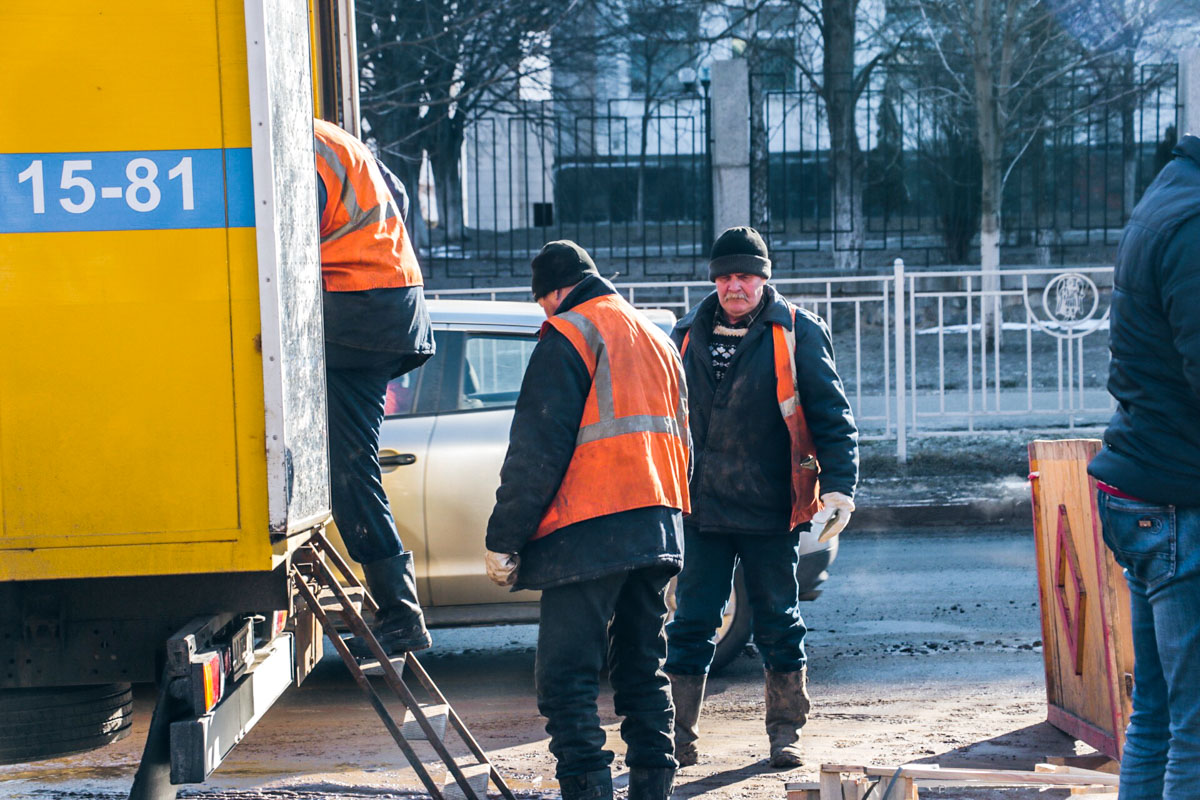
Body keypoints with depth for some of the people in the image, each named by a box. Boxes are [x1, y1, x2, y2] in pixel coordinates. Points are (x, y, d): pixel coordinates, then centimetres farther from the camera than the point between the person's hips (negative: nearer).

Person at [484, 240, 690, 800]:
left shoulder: (568, 337, -5)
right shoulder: (657, 339, 20)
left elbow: (535, 451, -10)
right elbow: (679, 439, 24)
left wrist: (503, 539, -7)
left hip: (589, 533, -8)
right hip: (658, 528, 8)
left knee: (566, 677, -7)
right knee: (642, 671, 15)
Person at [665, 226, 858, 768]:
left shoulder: (796, 333, -3)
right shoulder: (689, 336, 8)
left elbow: (832, 415, -4)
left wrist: (838, 485, -13)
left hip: (770, 511, -2)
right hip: (701, 509, 3)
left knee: (778, 622, 8)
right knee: (691, 624, 2)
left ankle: (785, 733, 19)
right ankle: (679, 734, 8)